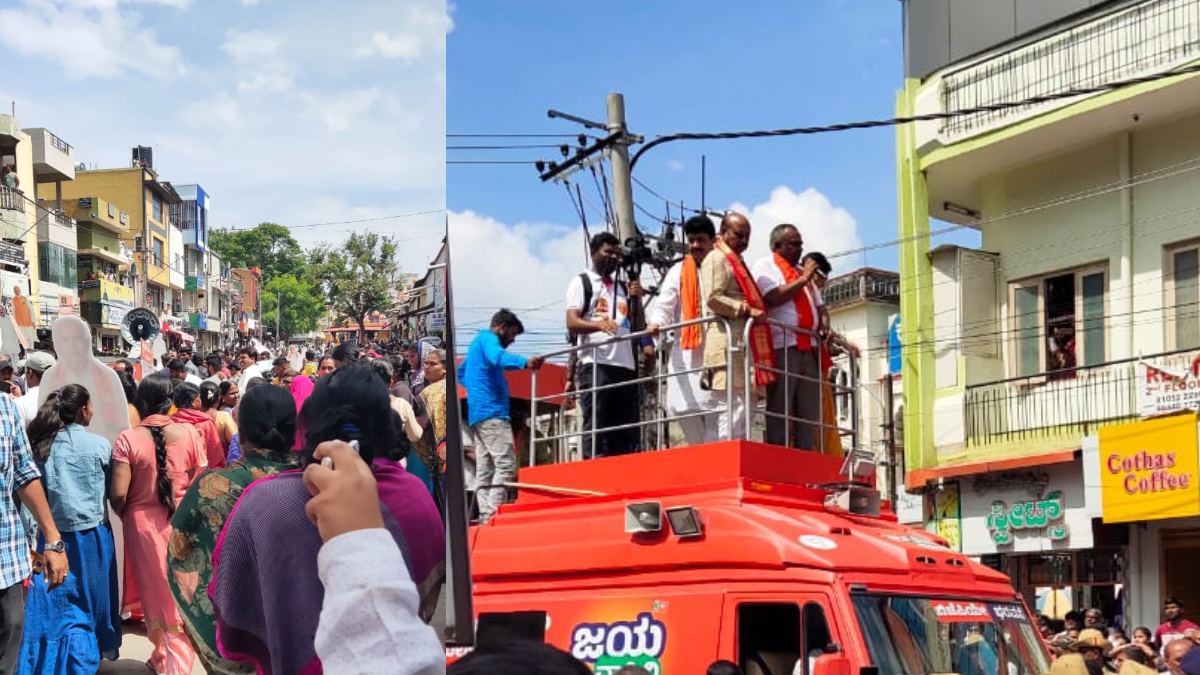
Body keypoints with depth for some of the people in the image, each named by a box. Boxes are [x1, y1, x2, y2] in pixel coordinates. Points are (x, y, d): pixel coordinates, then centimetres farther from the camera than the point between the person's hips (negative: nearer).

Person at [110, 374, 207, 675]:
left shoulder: (127, 439, -12)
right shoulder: (189, 432, -9)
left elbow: (118, 494, -14)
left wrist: (125, 515, 7)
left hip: (142, 523, 0)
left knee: (154, 591, 17)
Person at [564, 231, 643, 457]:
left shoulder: (622, 287, 25)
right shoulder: (582, 282, 7)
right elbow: (572, 323, -6)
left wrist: (637, 299, 8)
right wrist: (598, 324, -26)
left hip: (626, 365, 6)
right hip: (595, 365, -6)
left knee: (628, 436, 1)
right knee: (596, 429, -10)